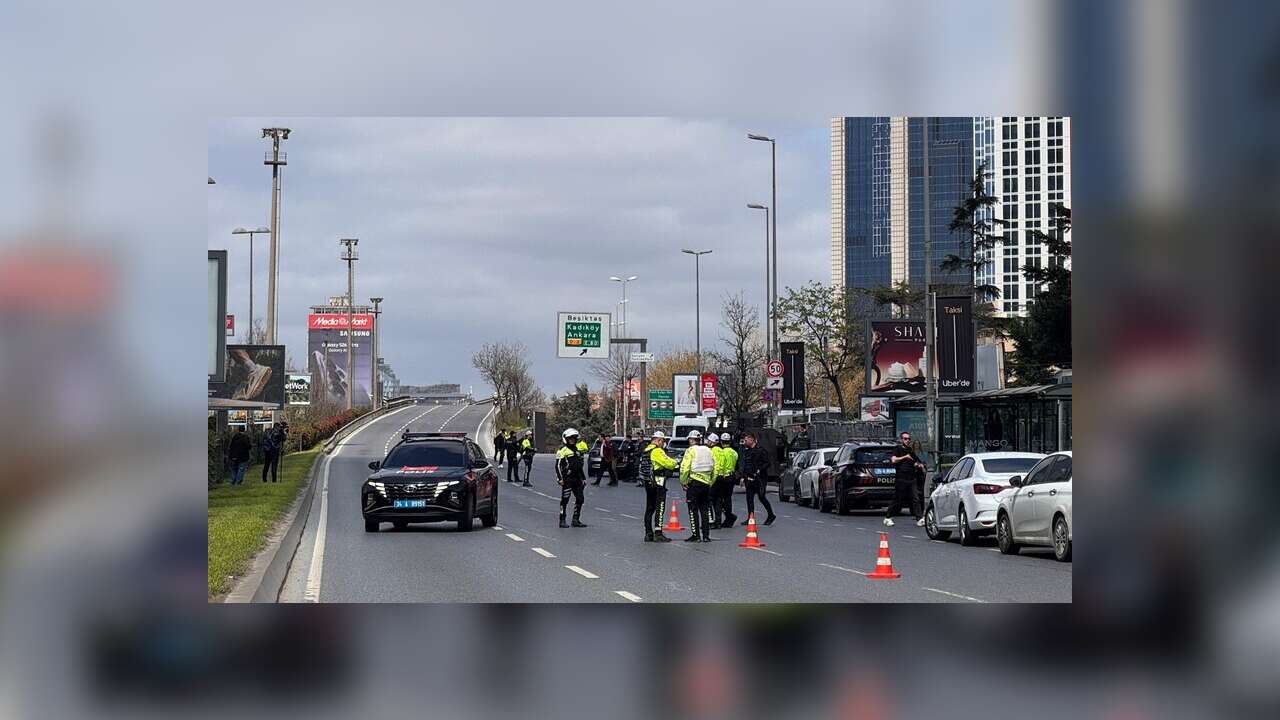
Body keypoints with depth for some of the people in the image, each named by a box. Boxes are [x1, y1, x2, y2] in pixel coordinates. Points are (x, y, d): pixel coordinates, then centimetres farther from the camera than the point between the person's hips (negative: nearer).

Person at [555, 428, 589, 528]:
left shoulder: (578, 449, 16)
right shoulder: (563, 451, -5)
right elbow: (558, 466, -9)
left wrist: (583, 478, 20)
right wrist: (560, 478, -16)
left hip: (577, 479, 7)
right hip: (567, 479, -7)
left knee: (580, 499, 6)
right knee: (565, 500, -6)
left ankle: (576, 520, 14)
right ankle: (562, 521, -2)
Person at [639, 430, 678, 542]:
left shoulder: (645, 451, 13)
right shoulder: (657, 451, -15)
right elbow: (669, 464, -20)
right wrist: (674, 462, 3)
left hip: (648, 483, 9)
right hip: (658, 484, -9)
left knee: (649, 508, 13)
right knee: (659, 508, -7)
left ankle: (648, 533, 15)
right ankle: (658, 534, -11)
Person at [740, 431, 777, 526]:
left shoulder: (761, 451, -6)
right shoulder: (747, 452, 17)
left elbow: (767, 463, -9)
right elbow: (744, 466, 22)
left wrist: (759, 470, -20)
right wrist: (743, 477, 15)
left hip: (759, 479, -7)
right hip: (749, 479, 7)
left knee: (761, 497, -3)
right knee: (749, 498, 1)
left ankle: (771, 515, 11)